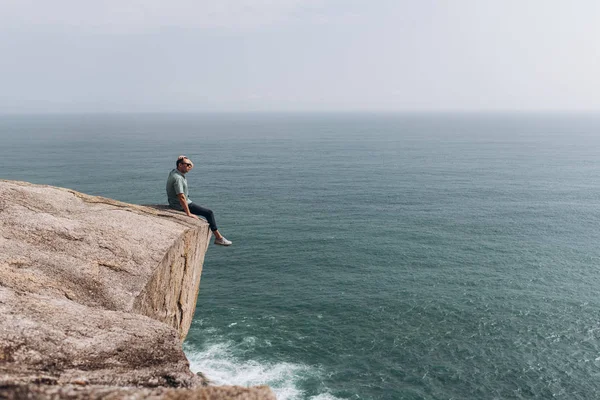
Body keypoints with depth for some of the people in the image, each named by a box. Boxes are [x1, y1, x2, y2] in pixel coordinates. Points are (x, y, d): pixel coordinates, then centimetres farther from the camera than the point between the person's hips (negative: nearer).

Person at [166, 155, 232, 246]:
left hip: (175, 203, 11)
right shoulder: (177, 178, -27)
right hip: (181, 206, -11)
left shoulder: (174, 172, 2)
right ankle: (219, 238, 1)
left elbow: (192, 166, 16)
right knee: (209, 213, -6)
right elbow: (181, 197, -33)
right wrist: (188, 214, -31)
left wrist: (186, 159, -5)